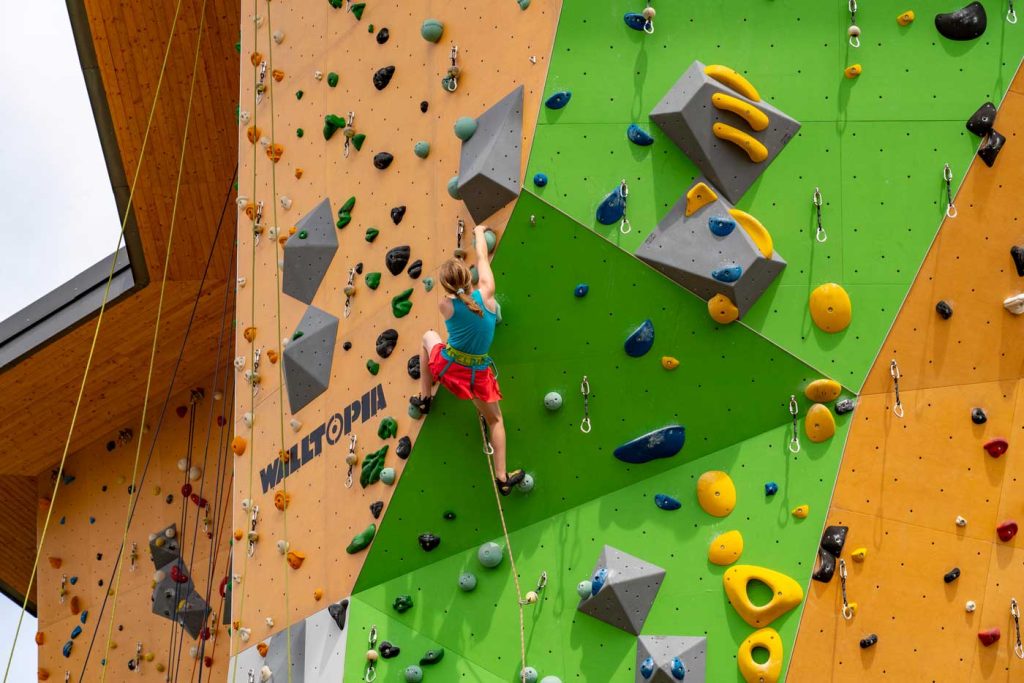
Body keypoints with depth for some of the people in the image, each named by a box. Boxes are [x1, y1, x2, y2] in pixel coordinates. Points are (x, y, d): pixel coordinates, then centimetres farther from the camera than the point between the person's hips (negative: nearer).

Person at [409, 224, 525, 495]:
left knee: (429, 336, 33)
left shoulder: (445, 304, -16)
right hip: (478, 373, 0)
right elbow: (482, 257, 3)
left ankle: (424, 397, 37)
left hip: (447, 366, 0)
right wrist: (479, 232, 18)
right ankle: (502, 477, 15)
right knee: (495, 419, 19)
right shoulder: (486, 292, -14)